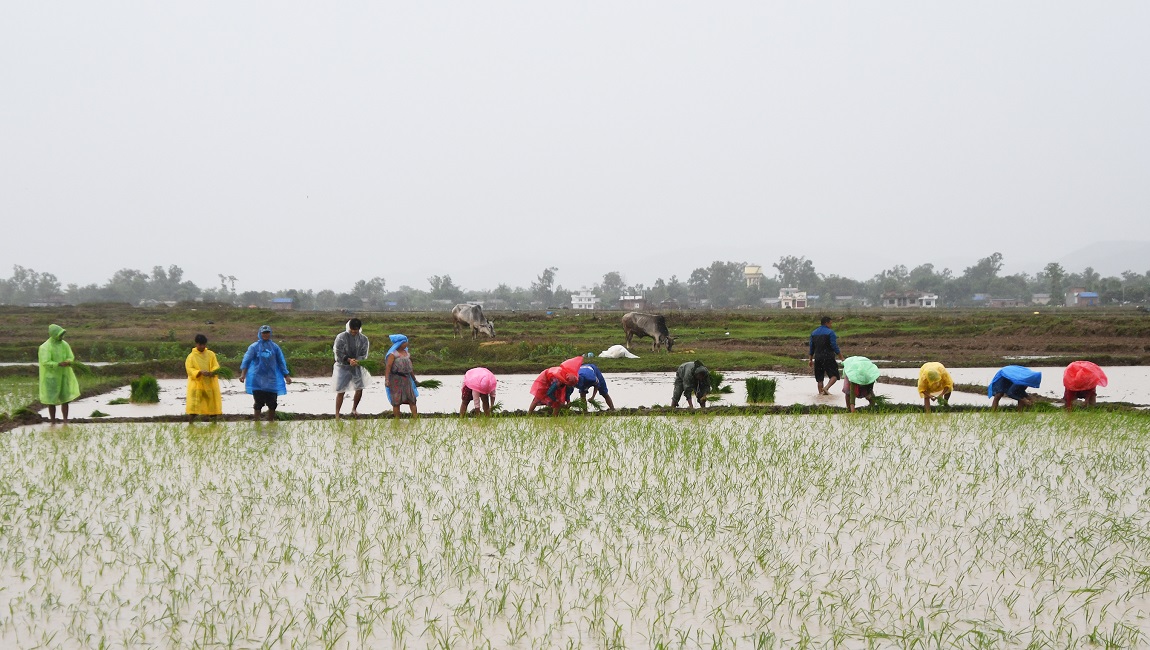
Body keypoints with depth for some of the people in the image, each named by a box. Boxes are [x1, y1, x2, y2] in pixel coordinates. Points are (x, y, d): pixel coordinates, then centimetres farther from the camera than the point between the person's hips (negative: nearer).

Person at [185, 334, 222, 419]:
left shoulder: (211, 354, 9)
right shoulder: (191, 356, 1)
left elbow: (216, 366, 3)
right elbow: (189, 369, -7)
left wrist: (212, 372, -21)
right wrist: (200, 372, -26)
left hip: (210, 384, 3)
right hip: (196, 384, -3)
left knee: (212, 405, 2)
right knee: (194, 405, -11)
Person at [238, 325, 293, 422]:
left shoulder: (275, 347, 9)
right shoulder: (254, 347, 1)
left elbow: (281, 362, 13)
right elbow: (246, 360, -5)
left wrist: (287, 376, 10)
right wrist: (243, 374, -19)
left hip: (271, 380, 2)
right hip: (258, 380, -2)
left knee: (272, 404, 3)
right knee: (258, 403, -3)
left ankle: (271, 422, 14)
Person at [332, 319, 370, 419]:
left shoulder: (363, 339, 0)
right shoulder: (341, 337, -9)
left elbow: (364, 354, -2)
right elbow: (338, 352, -12)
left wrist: (357, 361, -24)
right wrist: (349, 360, -27)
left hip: (357, 367, 4)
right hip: (343, 366, -3)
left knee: (360, 389, 4)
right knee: (340, 391, -4)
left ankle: (354, 410, 28)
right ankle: (337, 415, 2)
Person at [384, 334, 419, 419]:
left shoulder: (407, 352, 14)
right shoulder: (393, 354, -7)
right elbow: (388, 366, -15)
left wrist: (414, 378, 25)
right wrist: (386, 379, -24)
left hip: (406, 378, 6)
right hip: (396, 379, -6)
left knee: (412, 399, 1)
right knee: (396, 401, -2)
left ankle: (416, 418, 0)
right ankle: (397, 420, 3)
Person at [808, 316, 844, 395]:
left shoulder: (813, 333, 11)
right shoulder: (830, 332, -8)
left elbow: (811, 348, 13)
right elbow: (835, 347, -12)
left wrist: (810, 360, 18)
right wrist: (841, 357, -6)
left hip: (818, 358, 6)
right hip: (828, 358, -6)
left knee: (820, 377, 12)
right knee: (834, 375, -2)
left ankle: (820, 391, 11)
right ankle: (826, 388, -22)